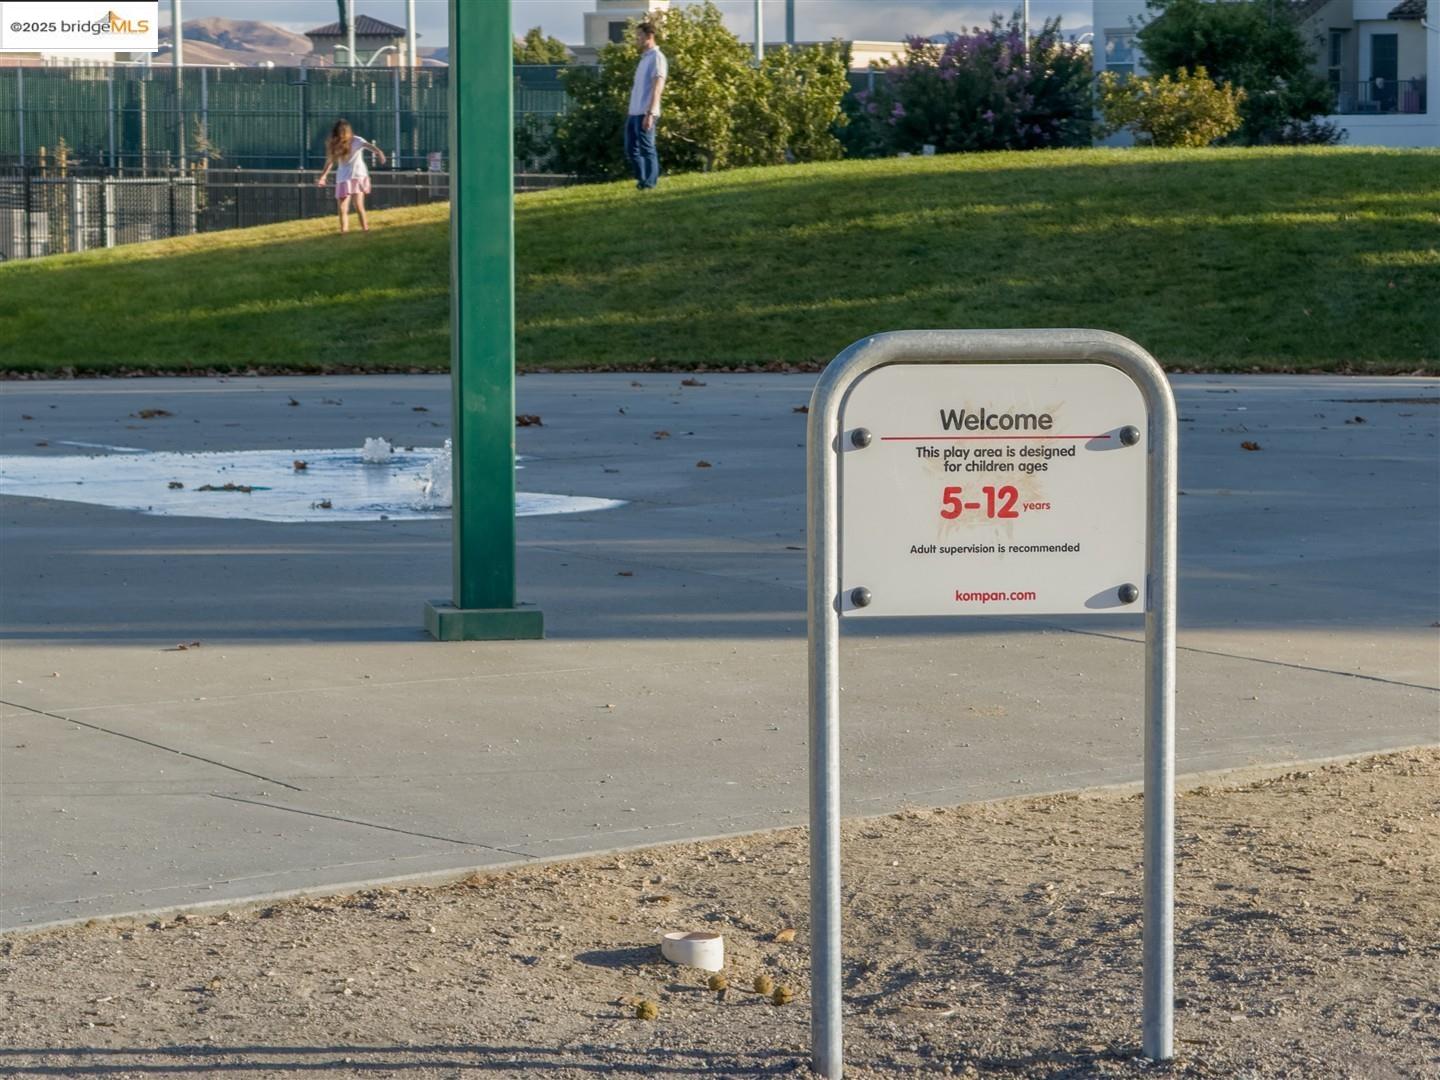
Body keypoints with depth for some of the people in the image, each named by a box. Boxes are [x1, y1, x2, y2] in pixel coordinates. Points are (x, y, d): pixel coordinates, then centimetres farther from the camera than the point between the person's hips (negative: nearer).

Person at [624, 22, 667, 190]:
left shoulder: (657, 57, -7)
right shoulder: (644, 58, 21)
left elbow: (657, 87, -15)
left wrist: (650, 113, -22)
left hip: (645, 113, -9)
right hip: (634, 112, 9)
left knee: (647, 150, -7)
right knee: (631, 151, 8)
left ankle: (650, 185, -4)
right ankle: (642, 182, 15)